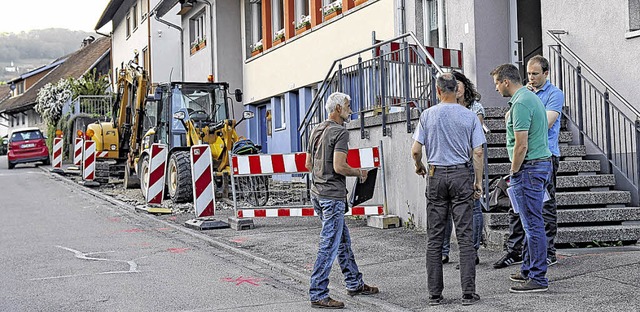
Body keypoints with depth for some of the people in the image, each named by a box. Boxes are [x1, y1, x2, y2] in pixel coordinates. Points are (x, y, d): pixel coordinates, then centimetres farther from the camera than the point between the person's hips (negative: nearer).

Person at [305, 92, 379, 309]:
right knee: (329, 246, -5)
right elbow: (339, 167, -22)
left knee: (343, 240, 18)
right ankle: (318, 295, -3)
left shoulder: (317, 130, 13)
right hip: (332, 196, -10)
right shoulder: (340, 132, -14)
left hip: (317, 192, 10)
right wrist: (359, 173, -5)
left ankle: (354, 284, 28)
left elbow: (308, 165, 18)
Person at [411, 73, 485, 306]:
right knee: (465, 236, 1)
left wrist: (419, 166, 18)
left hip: (436, 175, 1)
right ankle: (468, 293, -1)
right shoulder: (469, 116, 0)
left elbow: (416, 150, -2)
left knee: (434, 238, 6)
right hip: (461, 175, 0)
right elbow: (478, 152, -2)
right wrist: (479, 181, 7)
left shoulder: (428, 115, -1)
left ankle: (435, 293, 7)